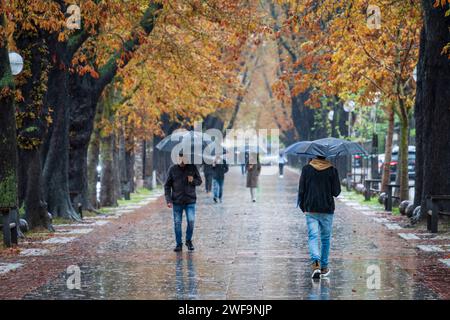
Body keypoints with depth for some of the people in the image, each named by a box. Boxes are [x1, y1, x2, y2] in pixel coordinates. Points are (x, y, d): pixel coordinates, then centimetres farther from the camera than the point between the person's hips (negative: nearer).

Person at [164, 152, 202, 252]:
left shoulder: (192, 168, 2)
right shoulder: (173, 169, 0)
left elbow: (199, 181, 11)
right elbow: (167, 185, 3)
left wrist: (193, 180, -13)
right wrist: (168, 200, -7)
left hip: (190, 201, 0)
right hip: (177, 202, 0)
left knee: (191, 221, -9)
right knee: (177, 223, 2)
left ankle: (188, 240, 13)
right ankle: (179, 244, 14)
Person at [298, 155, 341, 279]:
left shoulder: (306, 169, -1)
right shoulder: (332, 170, -4)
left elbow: (301, 190, -1)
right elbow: (336, 192, -4)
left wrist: (302, 206, 11)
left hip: (310, 210, 0)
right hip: (327, 210, 0)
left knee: (313, 237, -3)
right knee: (326, 238, 13)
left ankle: (315, 264, -26)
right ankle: (324, 268, 18)